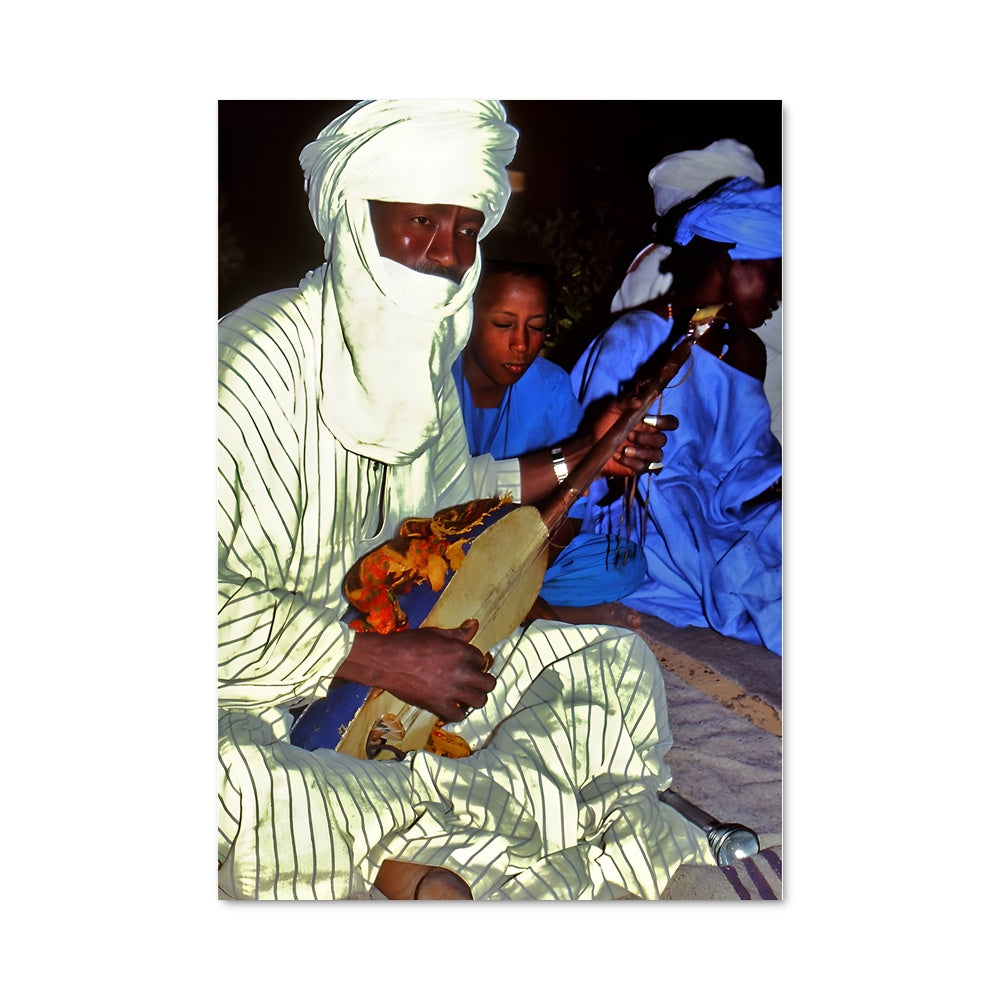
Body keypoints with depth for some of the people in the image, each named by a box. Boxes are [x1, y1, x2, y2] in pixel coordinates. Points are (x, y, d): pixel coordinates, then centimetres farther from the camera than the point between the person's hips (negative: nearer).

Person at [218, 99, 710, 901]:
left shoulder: (428, 358, 2)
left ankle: (424, 855, -12)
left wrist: (581, 460, 10)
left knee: (616, 662, 3)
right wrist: (385, 659, -26)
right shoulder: (252, 363, -24)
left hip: (403, 650, 8)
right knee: (241, 786, -41)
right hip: (254, 705, -7)